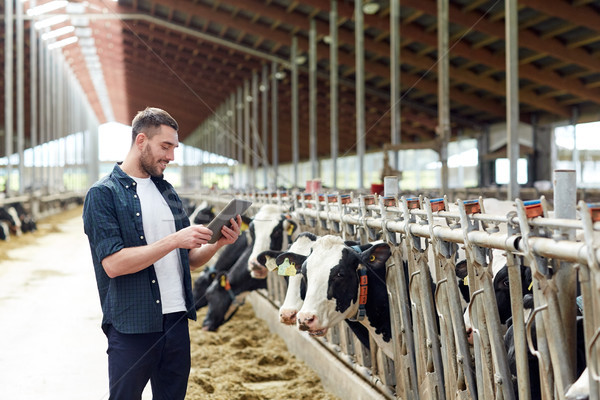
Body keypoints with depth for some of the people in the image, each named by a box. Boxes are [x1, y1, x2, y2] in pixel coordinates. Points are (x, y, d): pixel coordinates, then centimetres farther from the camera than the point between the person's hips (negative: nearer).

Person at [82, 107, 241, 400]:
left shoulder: (167, 192, 14)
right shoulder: (103, 194, -5)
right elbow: (113, 263, -17)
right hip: (132, 328, -6)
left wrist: (218, 243, -3)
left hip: (177, 321, 6)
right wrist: (174, 240, -20)